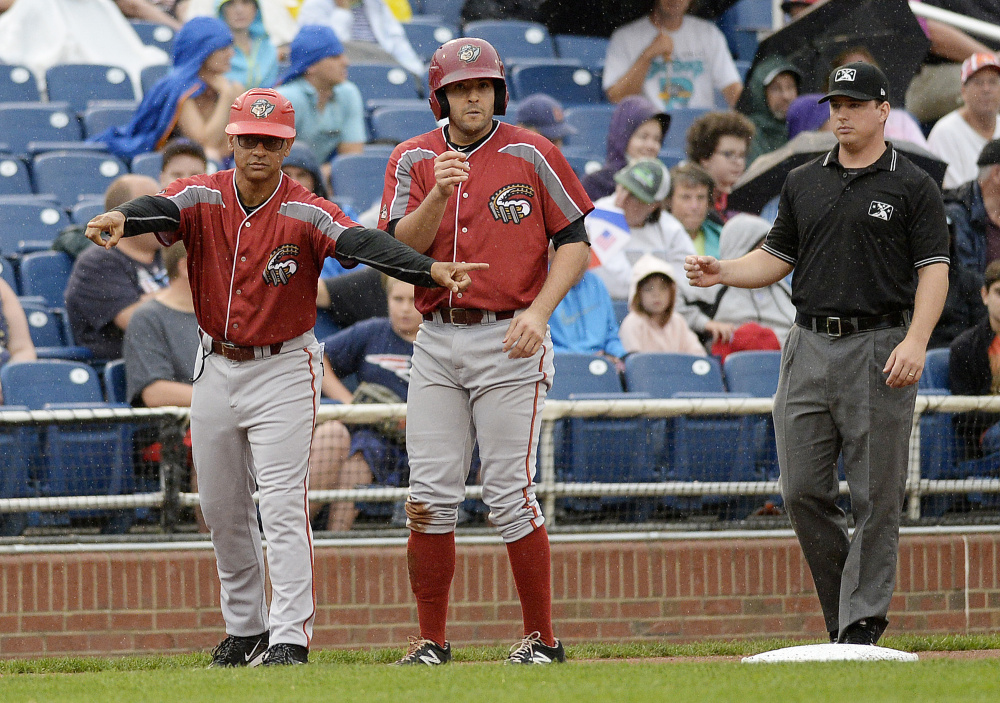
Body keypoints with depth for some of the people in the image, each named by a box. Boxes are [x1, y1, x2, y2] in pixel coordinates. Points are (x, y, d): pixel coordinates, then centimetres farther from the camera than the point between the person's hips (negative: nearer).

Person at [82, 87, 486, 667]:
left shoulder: (307, 214, -14)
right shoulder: (203, 198, -6)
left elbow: (364, 244, -29)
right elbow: (159, 210, -26)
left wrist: (430, 269, -48)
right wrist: (121, 218, -51)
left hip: (283, 372, -4)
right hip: (216, 369, 4)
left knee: (283, 506, -12)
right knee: (222, 509, 13)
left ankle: (291, 636, -14)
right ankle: (245, 628, 28)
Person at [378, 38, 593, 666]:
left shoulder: (532, 155, -1)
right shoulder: (414, 160, 7)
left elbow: (575, 243, 1)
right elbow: (402, 248, -3)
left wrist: (539, 310, -13)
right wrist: (438, 194, -20)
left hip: (508, 341, -4)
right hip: (437, 341, 4)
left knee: (510, 492, -7)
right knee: (431, 494, 0)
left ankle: (541, 637, 2)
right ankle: (431, 641, 7)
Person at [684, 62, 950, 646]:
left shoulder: (913, 186, 1)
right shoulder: (804, 183, 16)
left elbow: (934, 270, -5)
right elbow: (777, 258, 20)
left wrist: (916, 341, -19)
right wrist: (723, 272, 1)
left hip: (880, 351, -5)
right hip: (809, 349, 5)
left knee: (876, 498, -4)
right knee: (803, 491, 1)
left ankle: (863, 625, 0)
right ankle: (842, 603, 16)